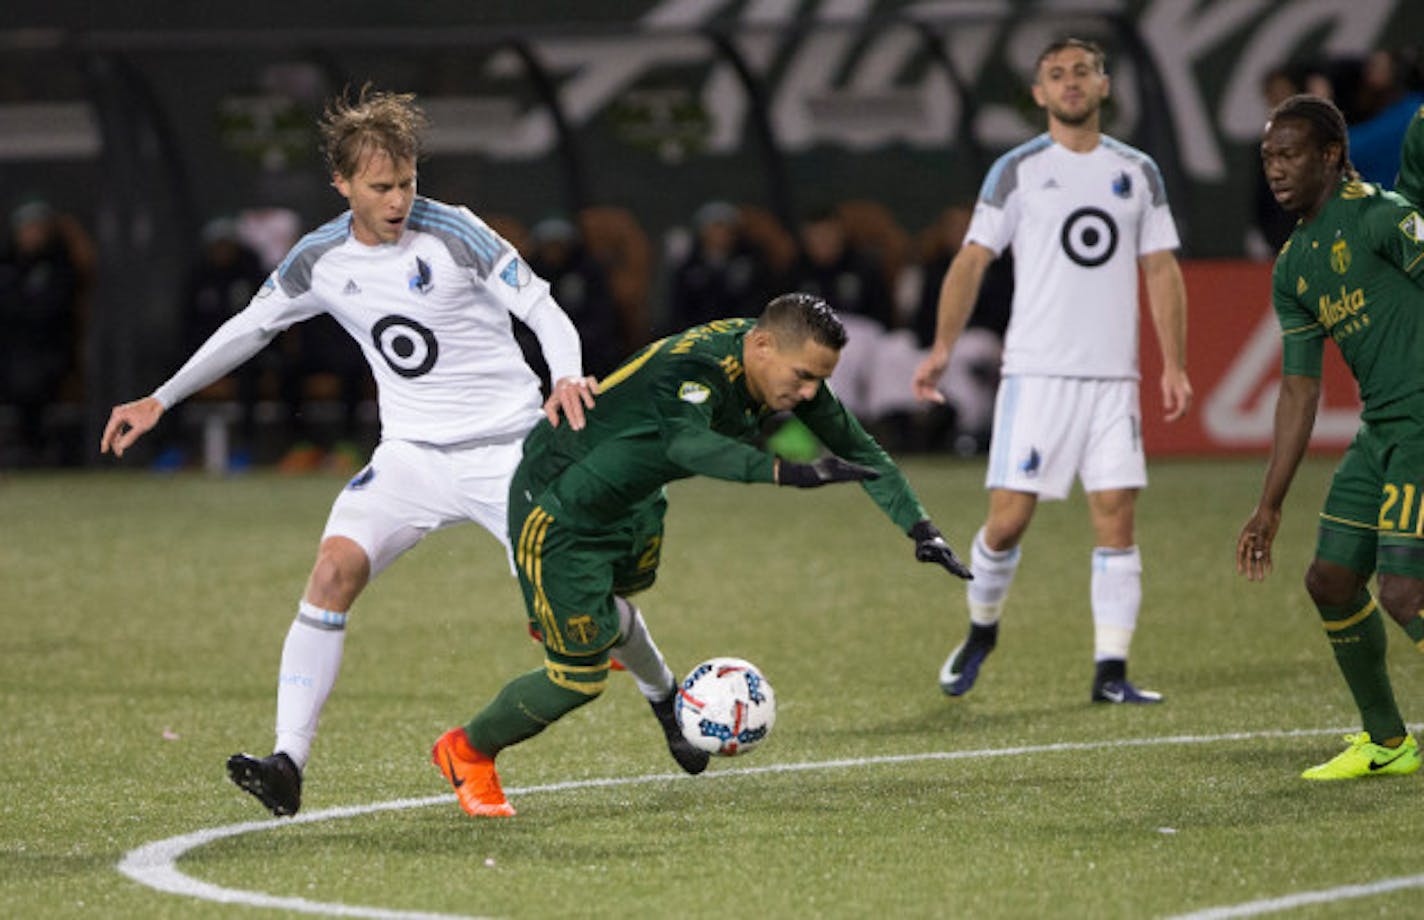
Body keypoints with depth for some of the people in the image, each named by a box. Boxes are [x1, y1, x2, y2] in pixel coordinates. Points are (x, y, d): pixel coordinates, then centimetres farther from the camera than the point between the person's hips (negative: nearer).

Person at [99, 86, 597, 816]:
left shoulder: (452, 234, -12)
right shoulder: (322, 260, 0)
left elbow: (542, 309, -11)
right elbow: (251, 325, 15)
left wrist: (568, 378, -31)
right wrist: (160, 401, 17)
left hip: (508, 447, -3)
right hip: (413, 453, 3)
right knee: (337, 564, -21)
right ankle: (289, 762, -22)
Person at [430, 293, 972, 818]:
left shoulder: (785, 361, -13)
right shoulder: (690, 371, -38)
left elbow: (857, 450, -3)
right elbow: (688, 442, -60)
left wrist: (920, 528, -12)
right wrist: (790, 472, -73)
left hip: (631, 500, 8)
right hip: (557, 510, -8)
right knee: (580, 677, -6)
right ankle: (466, 753, 16)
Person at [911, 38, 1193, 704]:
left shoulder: (1138, 173, 12)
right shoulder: (1017, 172, 3)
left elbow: (1161, 271, 13)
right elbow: (972, 260, 1)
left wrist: (1174, 365, 4)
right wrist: (942, 348, -10)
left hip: (1114, 375, 2)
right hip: (1035, 373, -2)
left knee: (1116, 517, -4)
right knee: (1008, 519, -5)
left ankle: (1110, 671, -2)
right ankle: (981, 631, 21)